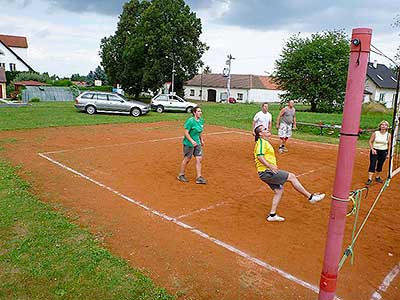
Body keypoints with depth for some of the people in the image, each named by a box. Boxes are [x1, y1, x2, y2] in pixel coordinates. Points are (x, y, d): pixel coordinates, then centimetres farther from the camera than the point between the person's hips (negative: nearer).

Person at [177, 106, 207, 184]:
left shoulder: (201, 120, 5)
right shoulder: (190, 121, -19)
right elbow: (186, 133, -18)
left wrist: (201, 140, 18)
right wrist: (192, 141, -26)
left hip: (197, 143, 7)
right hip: (189, 143, -7)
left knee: (199, 159, 2)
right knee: (187, 159, 5)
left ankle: (199, 177, 8)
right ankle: (181, 175, 24)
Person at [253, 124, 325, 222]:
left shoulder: (265, 142, 20)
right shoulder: (261, 142, -12)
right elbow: (260, 156, -25)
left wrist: (273, 166, 20)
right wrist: (270, 166, -28)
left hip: (267, 173, 11)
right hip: (266, 172, -11)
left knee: (279, 190, 12)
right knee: (291, 176, -7)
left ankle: (272, 215, 16)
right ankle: (310, 197, 1)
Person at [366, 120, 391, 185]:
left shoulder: (388, 135, -2)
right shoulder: (375, 133, -6)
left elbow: (389, 144, 4)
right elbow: (370, 141, 0)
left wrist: (388, 153, 1)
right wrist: (372, 149, -11)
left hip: (383, 152, 2)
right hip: (374, 151, -2)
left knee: (380, 165, 11)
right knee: (372, 165, -7)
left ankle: (377, 177, 31)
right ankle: (370, 179, -7)